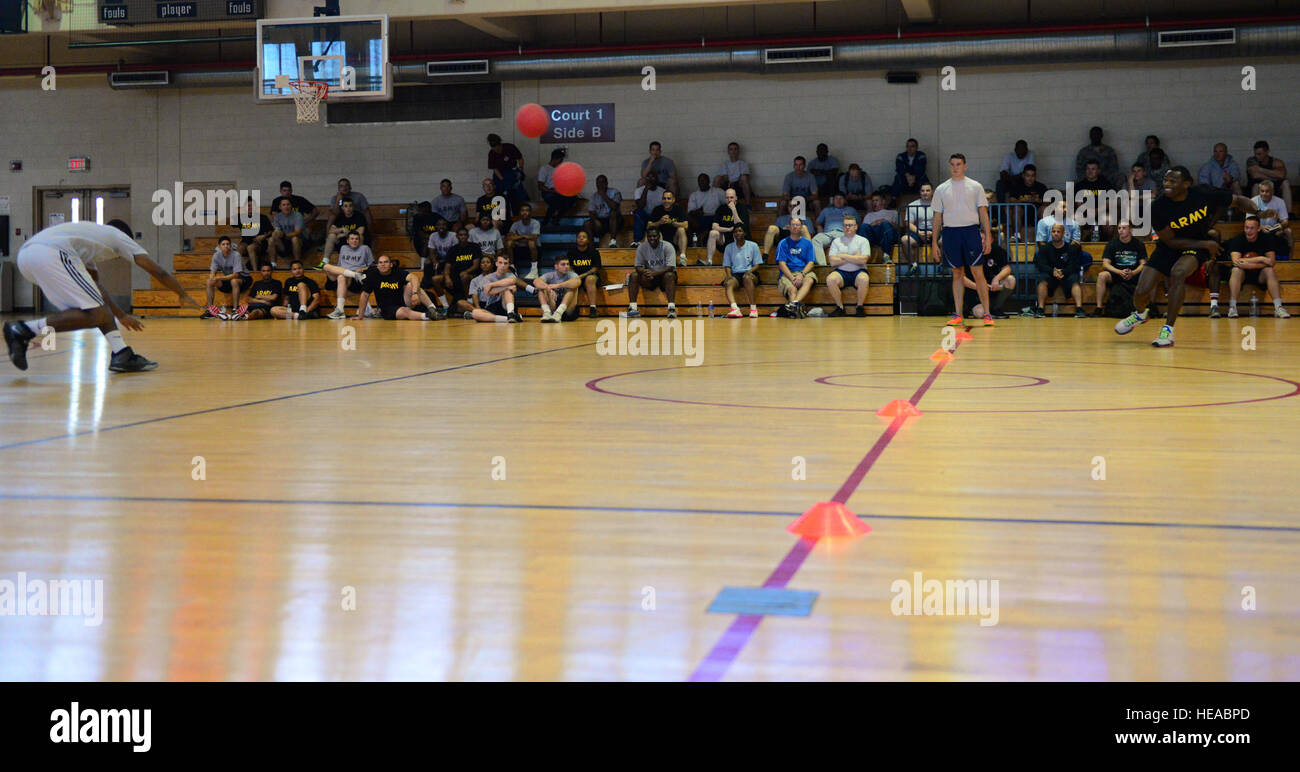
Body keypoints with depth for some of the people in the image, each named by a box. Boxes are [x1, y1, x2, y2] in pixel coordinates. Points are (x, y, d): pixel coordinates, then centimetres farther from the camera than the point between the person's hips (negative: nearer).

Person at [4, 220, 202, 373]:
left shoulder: (91, 233, 39)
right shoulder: (118, 236, 20)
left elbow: (95, 286, 46)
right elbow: (157, 271, 18)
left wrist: (122, 316, 53)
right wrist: (183, 295, 29)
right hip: (52, 254, -9)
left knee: (98, 302, 17)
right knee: (94, 315, -12)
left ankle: (122, 356, 8)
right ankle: (23, 330, -13)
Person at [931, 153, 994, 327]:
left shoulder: (975, 187, 5)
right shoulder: (941, 189, 10)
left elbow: (983, 213, 4)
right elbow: (937, 218, 12)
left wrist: (988, 237, -3)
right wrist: (935, 242, 7)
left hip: (971, 231, -2)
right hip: (950, 232, 2)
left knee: (978, 273, -5)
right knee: (957, 273, 5)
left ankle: (987, 314, -4)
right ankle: (957, 314, 9)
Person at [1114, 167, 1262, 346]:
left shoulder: (1204, 195, -20)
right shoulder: (1157, 207, -22)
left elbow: (1239, 201, -5)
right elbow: (1171, 241, -15)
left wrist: (1258, 214, -21)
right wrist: (1206, 244, -18)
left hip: (1198, 246, -1)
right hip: (1169, 247, 1)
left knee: (1178, 273, -34)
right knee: (1142, 291, -9)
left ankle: (1168, 329, -24)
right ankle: (1139, 314, 31)